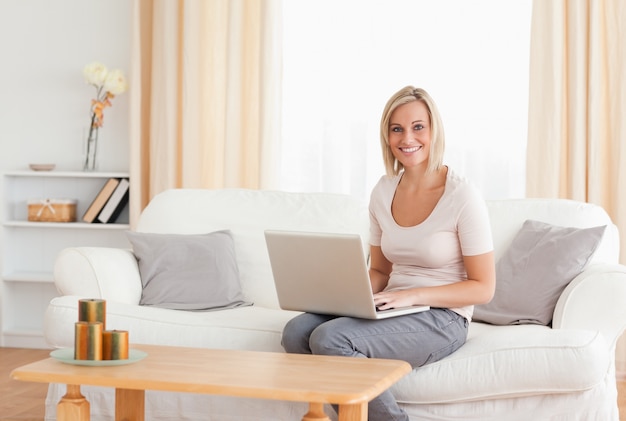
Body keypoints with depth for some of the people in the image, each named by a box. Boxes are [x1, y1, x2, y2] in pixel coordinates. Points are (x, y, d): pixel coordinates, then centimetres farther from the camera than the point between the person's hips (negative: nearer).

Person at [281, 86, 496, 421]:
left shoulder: (462, 196, -11)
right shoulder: (383, 193, 7)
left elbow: (483, 288, -9)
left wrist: (413, 295, -21)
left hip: (442, 317, -6)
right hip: (392, 311, 6)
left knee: (329, 339, -28)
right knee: (296, 331, -20)